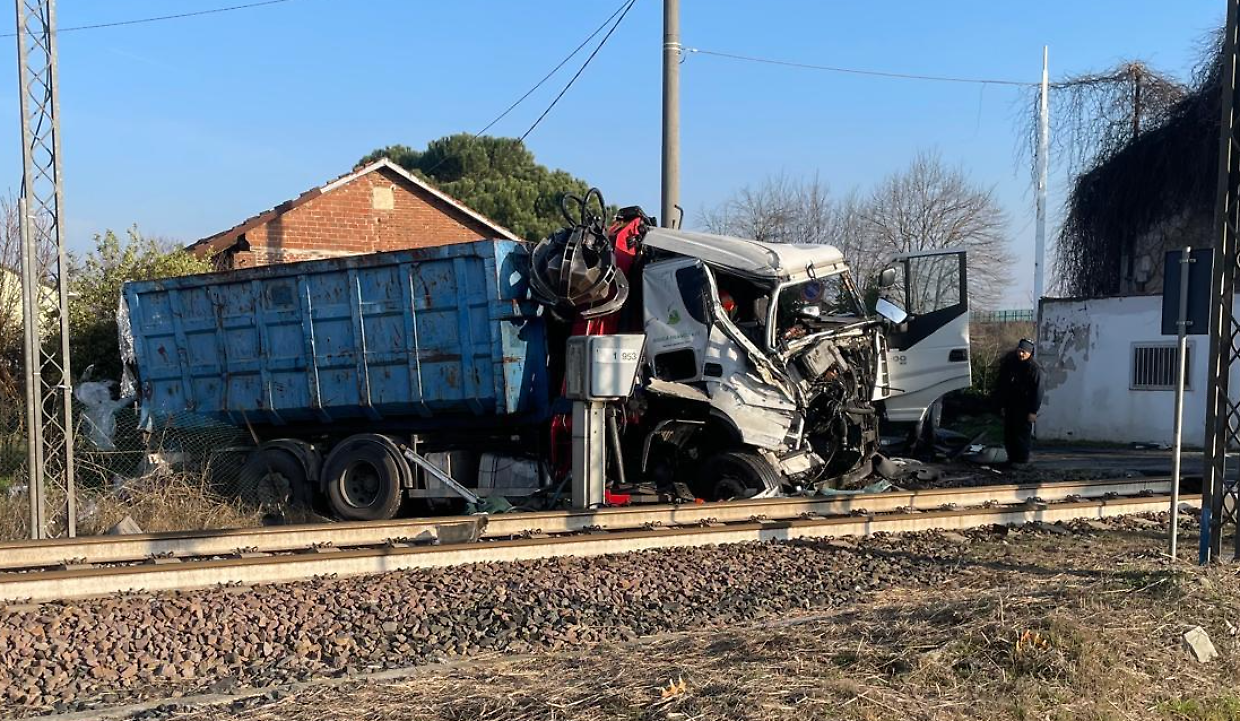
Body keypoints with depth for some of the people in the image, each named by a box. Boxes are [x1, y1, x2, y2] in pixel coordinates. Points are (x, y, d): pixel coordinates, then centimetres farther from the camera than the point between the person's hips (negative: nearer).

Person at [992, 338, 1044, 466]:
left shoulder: (1034, 368, -11)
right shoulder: (1009, 363, 5)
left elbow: (1037, 391, -11)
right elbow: (1000, 386, 12)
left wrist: (1033, 411, -14)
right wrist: (1002, 405, 11)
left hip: (1024, 407, -6)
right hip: (1010, 406, 6)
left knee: (1023, 433, -5)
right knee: (1008, 433, 10)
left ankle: (1021, 459, 3)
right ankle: (1012, 458, 20)